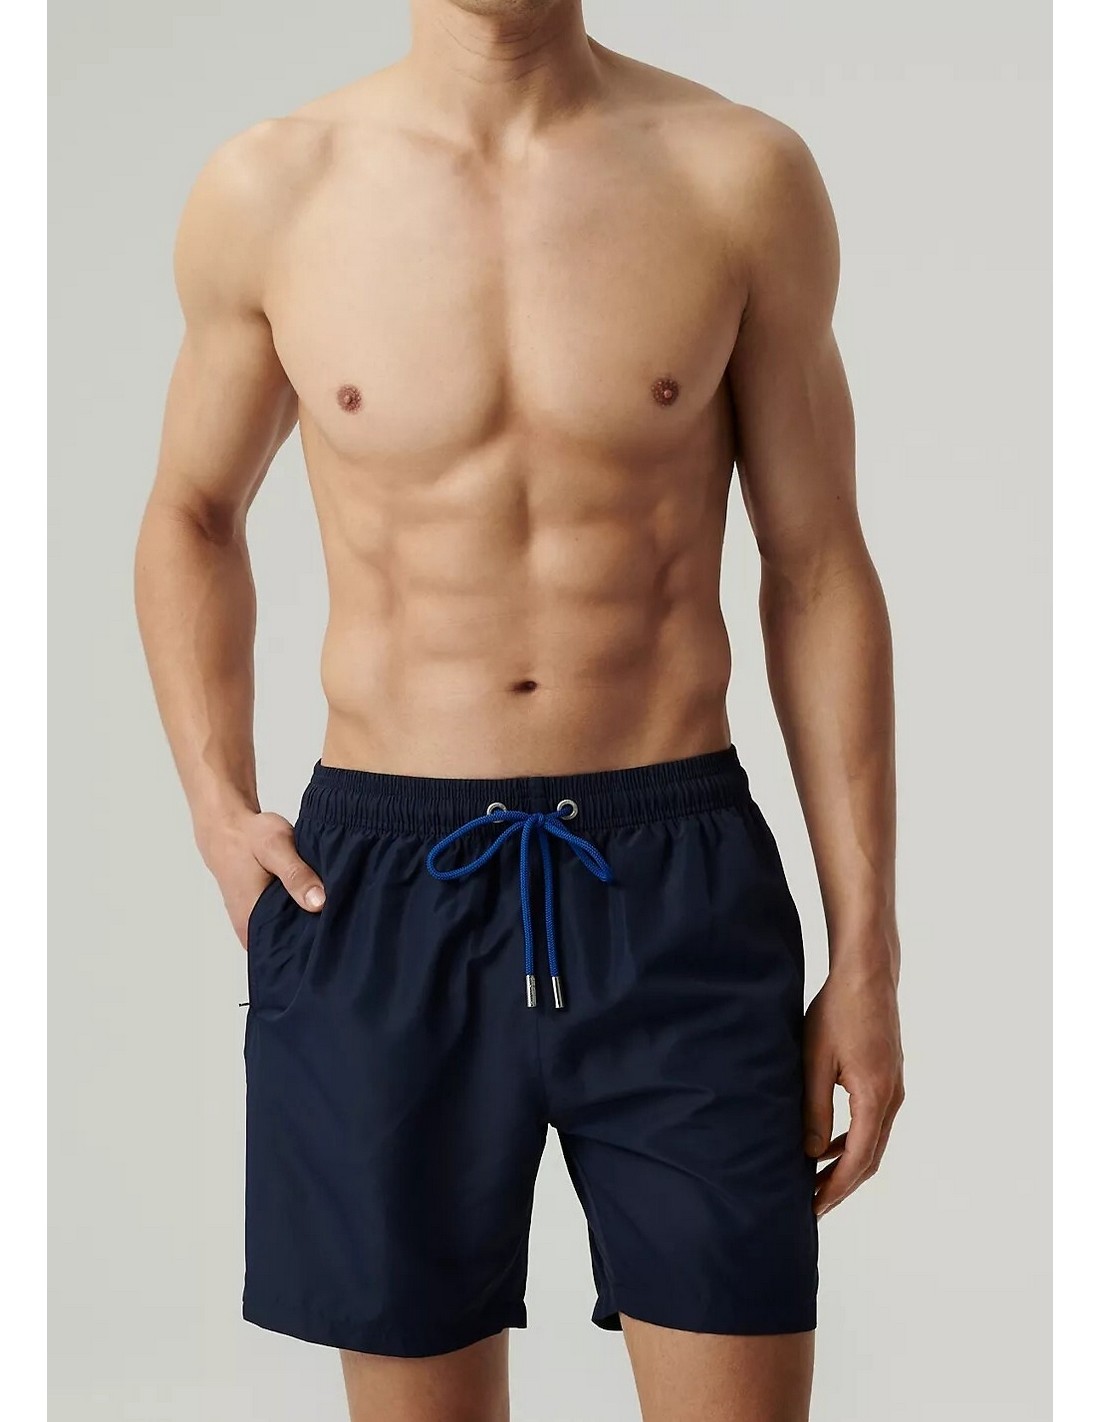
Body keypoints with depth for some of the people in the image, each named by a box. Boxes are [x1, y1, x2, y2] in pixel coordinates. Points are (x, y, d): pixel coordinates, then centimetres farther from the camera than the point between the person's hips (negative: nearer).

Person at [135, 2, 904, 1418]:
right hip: (380, 893, 1)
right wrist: (217, 806, 2)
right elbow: (191, 517, 16)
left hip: (677, 885, 0)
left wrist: (866, 953, 3)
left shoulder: (742, 175, -1)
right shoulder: (267, 193, 1)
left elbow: (818, 571, 4)